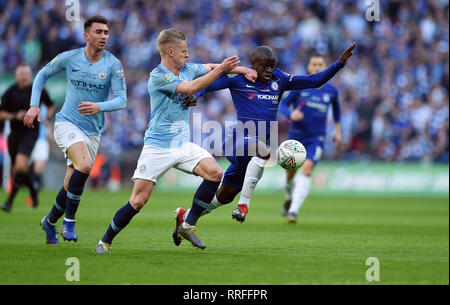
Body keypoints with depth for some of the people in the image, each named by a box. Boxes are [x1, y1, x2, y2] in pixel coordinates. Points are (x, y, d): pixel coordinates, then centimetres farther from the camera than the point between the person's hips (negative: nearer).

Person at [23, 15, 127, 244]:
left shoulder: (113, 64, -5)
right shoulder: (69, 58, -5)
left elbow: (121, 99, -11)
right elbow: (43, 74, 12)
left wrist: (99, 107, -30)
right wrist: (34, 105, 3)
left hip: (93, 131, 3)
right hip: (67, 124, -3)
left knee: (72, 184, 8)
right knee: (85, 164, -29)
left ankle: (50, 221, 34)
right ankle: (69, 221, -18)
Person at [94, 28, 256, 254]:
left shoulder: (186, 69, 8)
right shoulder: (158, 76, -15)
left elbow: (211, 67, 23)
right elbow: (191, 87, -25)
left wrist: (241, 69, 11)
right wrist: (220, 70, -23)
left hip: (183, 145, 7)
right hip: (157, 147, -7)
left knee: (215, 173, -15)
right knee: (138, 201, -9)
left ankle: (188, 226, -5)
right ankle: (105, 242, 9)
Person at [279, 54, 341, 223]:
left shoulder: (331, 90, 3)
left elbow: (336, 108, 24)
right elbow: (283, 105, 0)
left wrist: (337, 130, 25)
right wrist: (291, 114, -22)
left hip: (316, 139, -1)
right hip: (296, 135, 1)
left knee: (307, 170, -21)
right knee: (290, 172, 9)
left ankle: (293, 211, -26)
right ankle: (289, 198, 43)